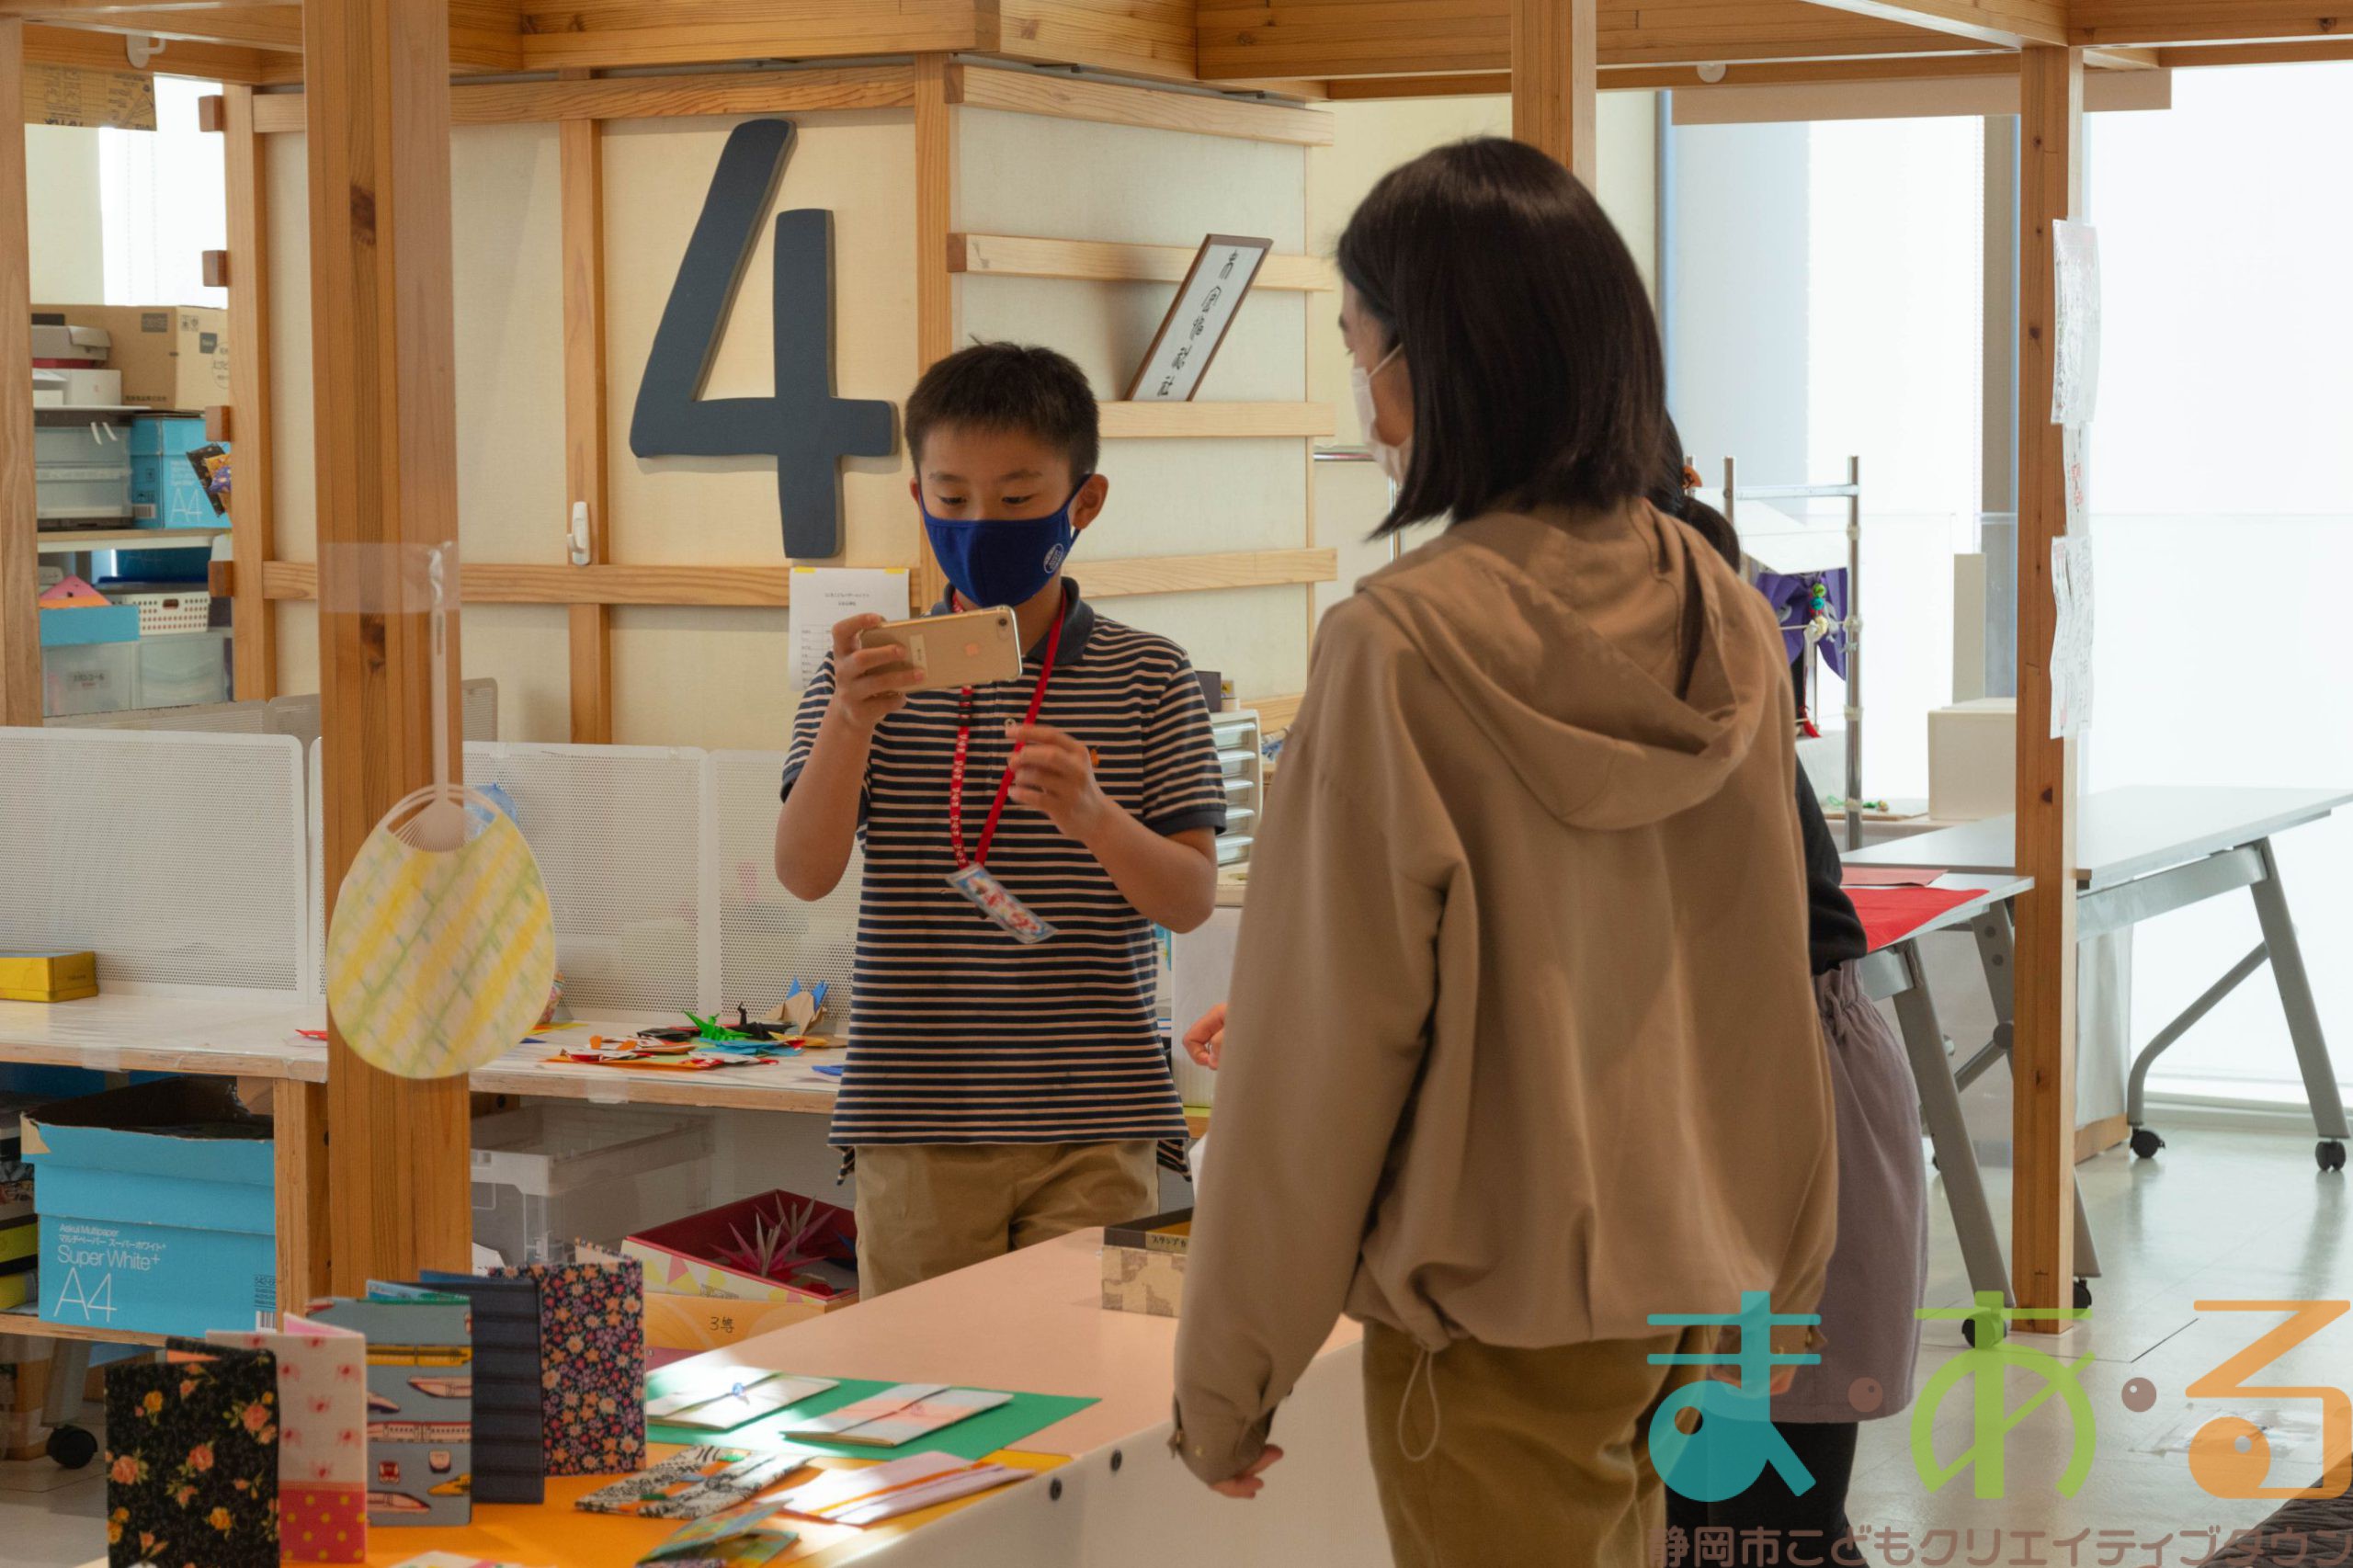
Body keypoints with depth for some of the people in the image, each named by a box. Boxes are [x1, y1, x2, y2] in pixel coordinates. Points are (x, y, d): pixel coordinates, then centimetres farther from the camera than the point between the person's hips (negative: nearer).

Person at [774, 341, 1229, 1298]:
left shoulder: (1146, 675, 3)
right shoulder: (876, 673, 5)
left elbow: (1191, 899, -3)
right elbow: (804, 875, -7)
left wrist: (1092, 814, -22)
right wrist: (852, 721, -23)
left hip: (1095, 1124, 0)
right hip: (915, 1122, 1)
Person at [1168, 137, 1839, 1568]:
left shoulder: (1403, 652, -19)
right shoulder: (1728, 624, 0)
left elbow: (1322, 1040, -15)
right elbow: (1765, 987, 9)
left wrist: (1225, 1371, -5)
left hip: (1498, 1318, -6)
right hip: (1699, 1287, 6)